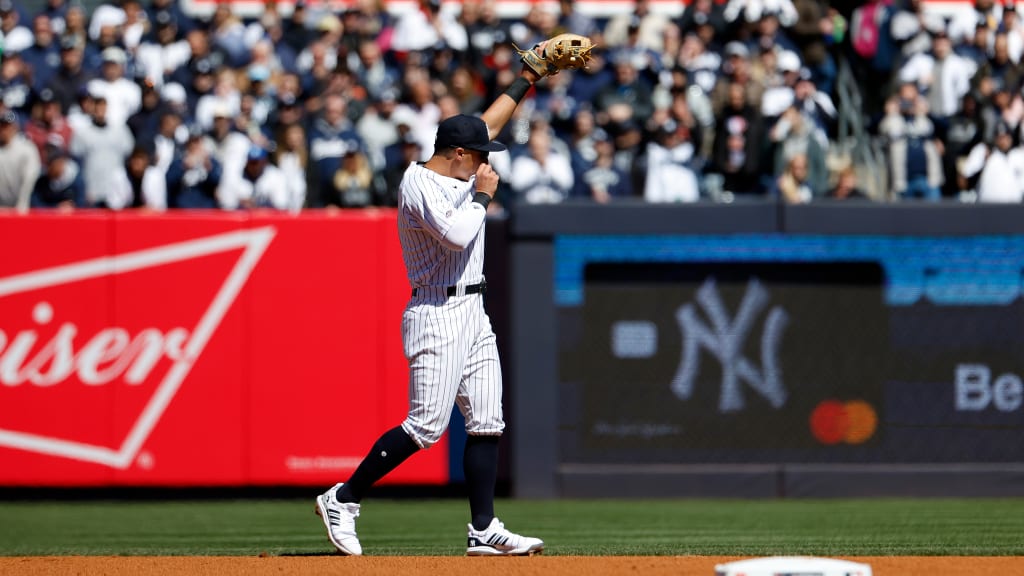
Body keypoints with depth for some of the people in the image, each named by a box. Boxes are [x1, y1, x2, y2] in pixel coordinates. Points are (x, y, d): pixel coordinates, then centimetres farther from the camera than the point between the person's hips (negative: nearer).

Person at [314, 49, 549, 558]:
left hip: (473, 315, 10)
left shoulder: (455, 171, 12)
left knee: (487, 424, 4)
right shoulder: (419, 184, -14)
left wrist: (526, 81, 30)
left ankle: (483, 531, 5)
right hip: (439, 318, -10)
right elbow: (456, 234, -28)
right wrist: (483, 195, -12)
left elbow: (488, 122, 28)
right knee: (426, 425, -12)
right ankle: (343, 499, -2)